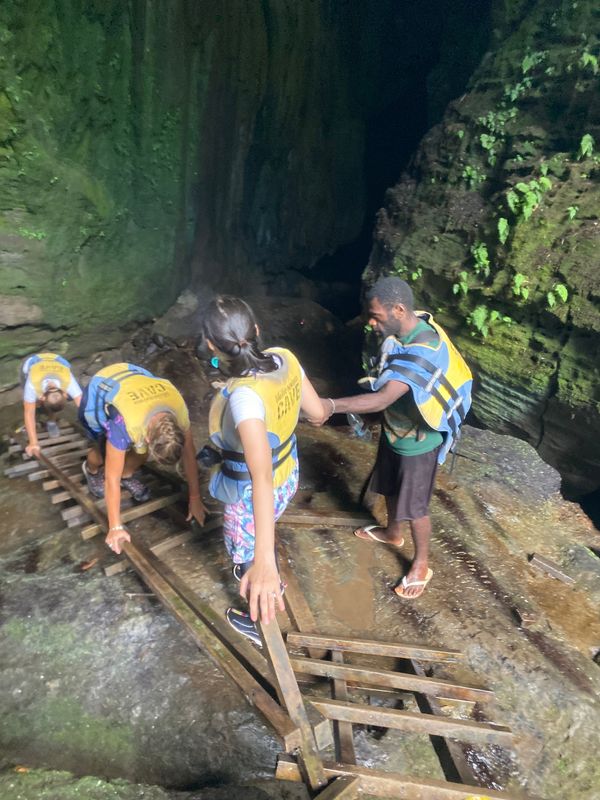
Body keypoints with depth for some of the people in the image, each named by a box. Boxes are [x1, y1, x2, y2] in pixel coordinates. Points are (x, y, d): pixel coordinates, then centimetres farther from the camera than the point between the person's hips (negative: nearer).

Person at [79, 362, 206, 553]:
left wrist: (195, 498, -9)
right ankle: (92, 470, 28)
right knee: (104, 452, -6)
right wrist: (115, 527, -26)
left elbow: (189, 454, -16)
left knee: (141, 449, -7)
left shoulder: (179, 409, -30)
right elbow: (112, 478, -33)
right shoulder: (124, 423, -43)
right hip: (97, 393, -3)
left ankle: (127, 476, 22)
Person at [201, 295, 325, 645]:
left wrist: (264, 561, -53)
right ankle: (271, 582, 68)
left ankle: (259, 623, 53)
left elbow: (261, 477, -48)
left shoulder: (245, 395, -39)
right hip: (287, 474, 8)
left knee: (249, 554, 24)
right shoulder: (284, 358, -18)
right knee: (256, 538, 37)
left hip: (253, 494, -7)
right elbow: (318, 412, -5)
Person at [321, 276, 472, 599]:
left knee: (415, 505, 11)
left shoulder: (423, 350, -37)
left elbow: (382, 399, -46)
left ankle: (421, 565, 35)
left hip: (418, 441, -8)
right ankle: (392, 532, 55)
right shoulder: (403, 329, -8)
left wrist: (330, 405, -52)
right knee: (389, 487, 27)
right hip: (394, 430, 9)